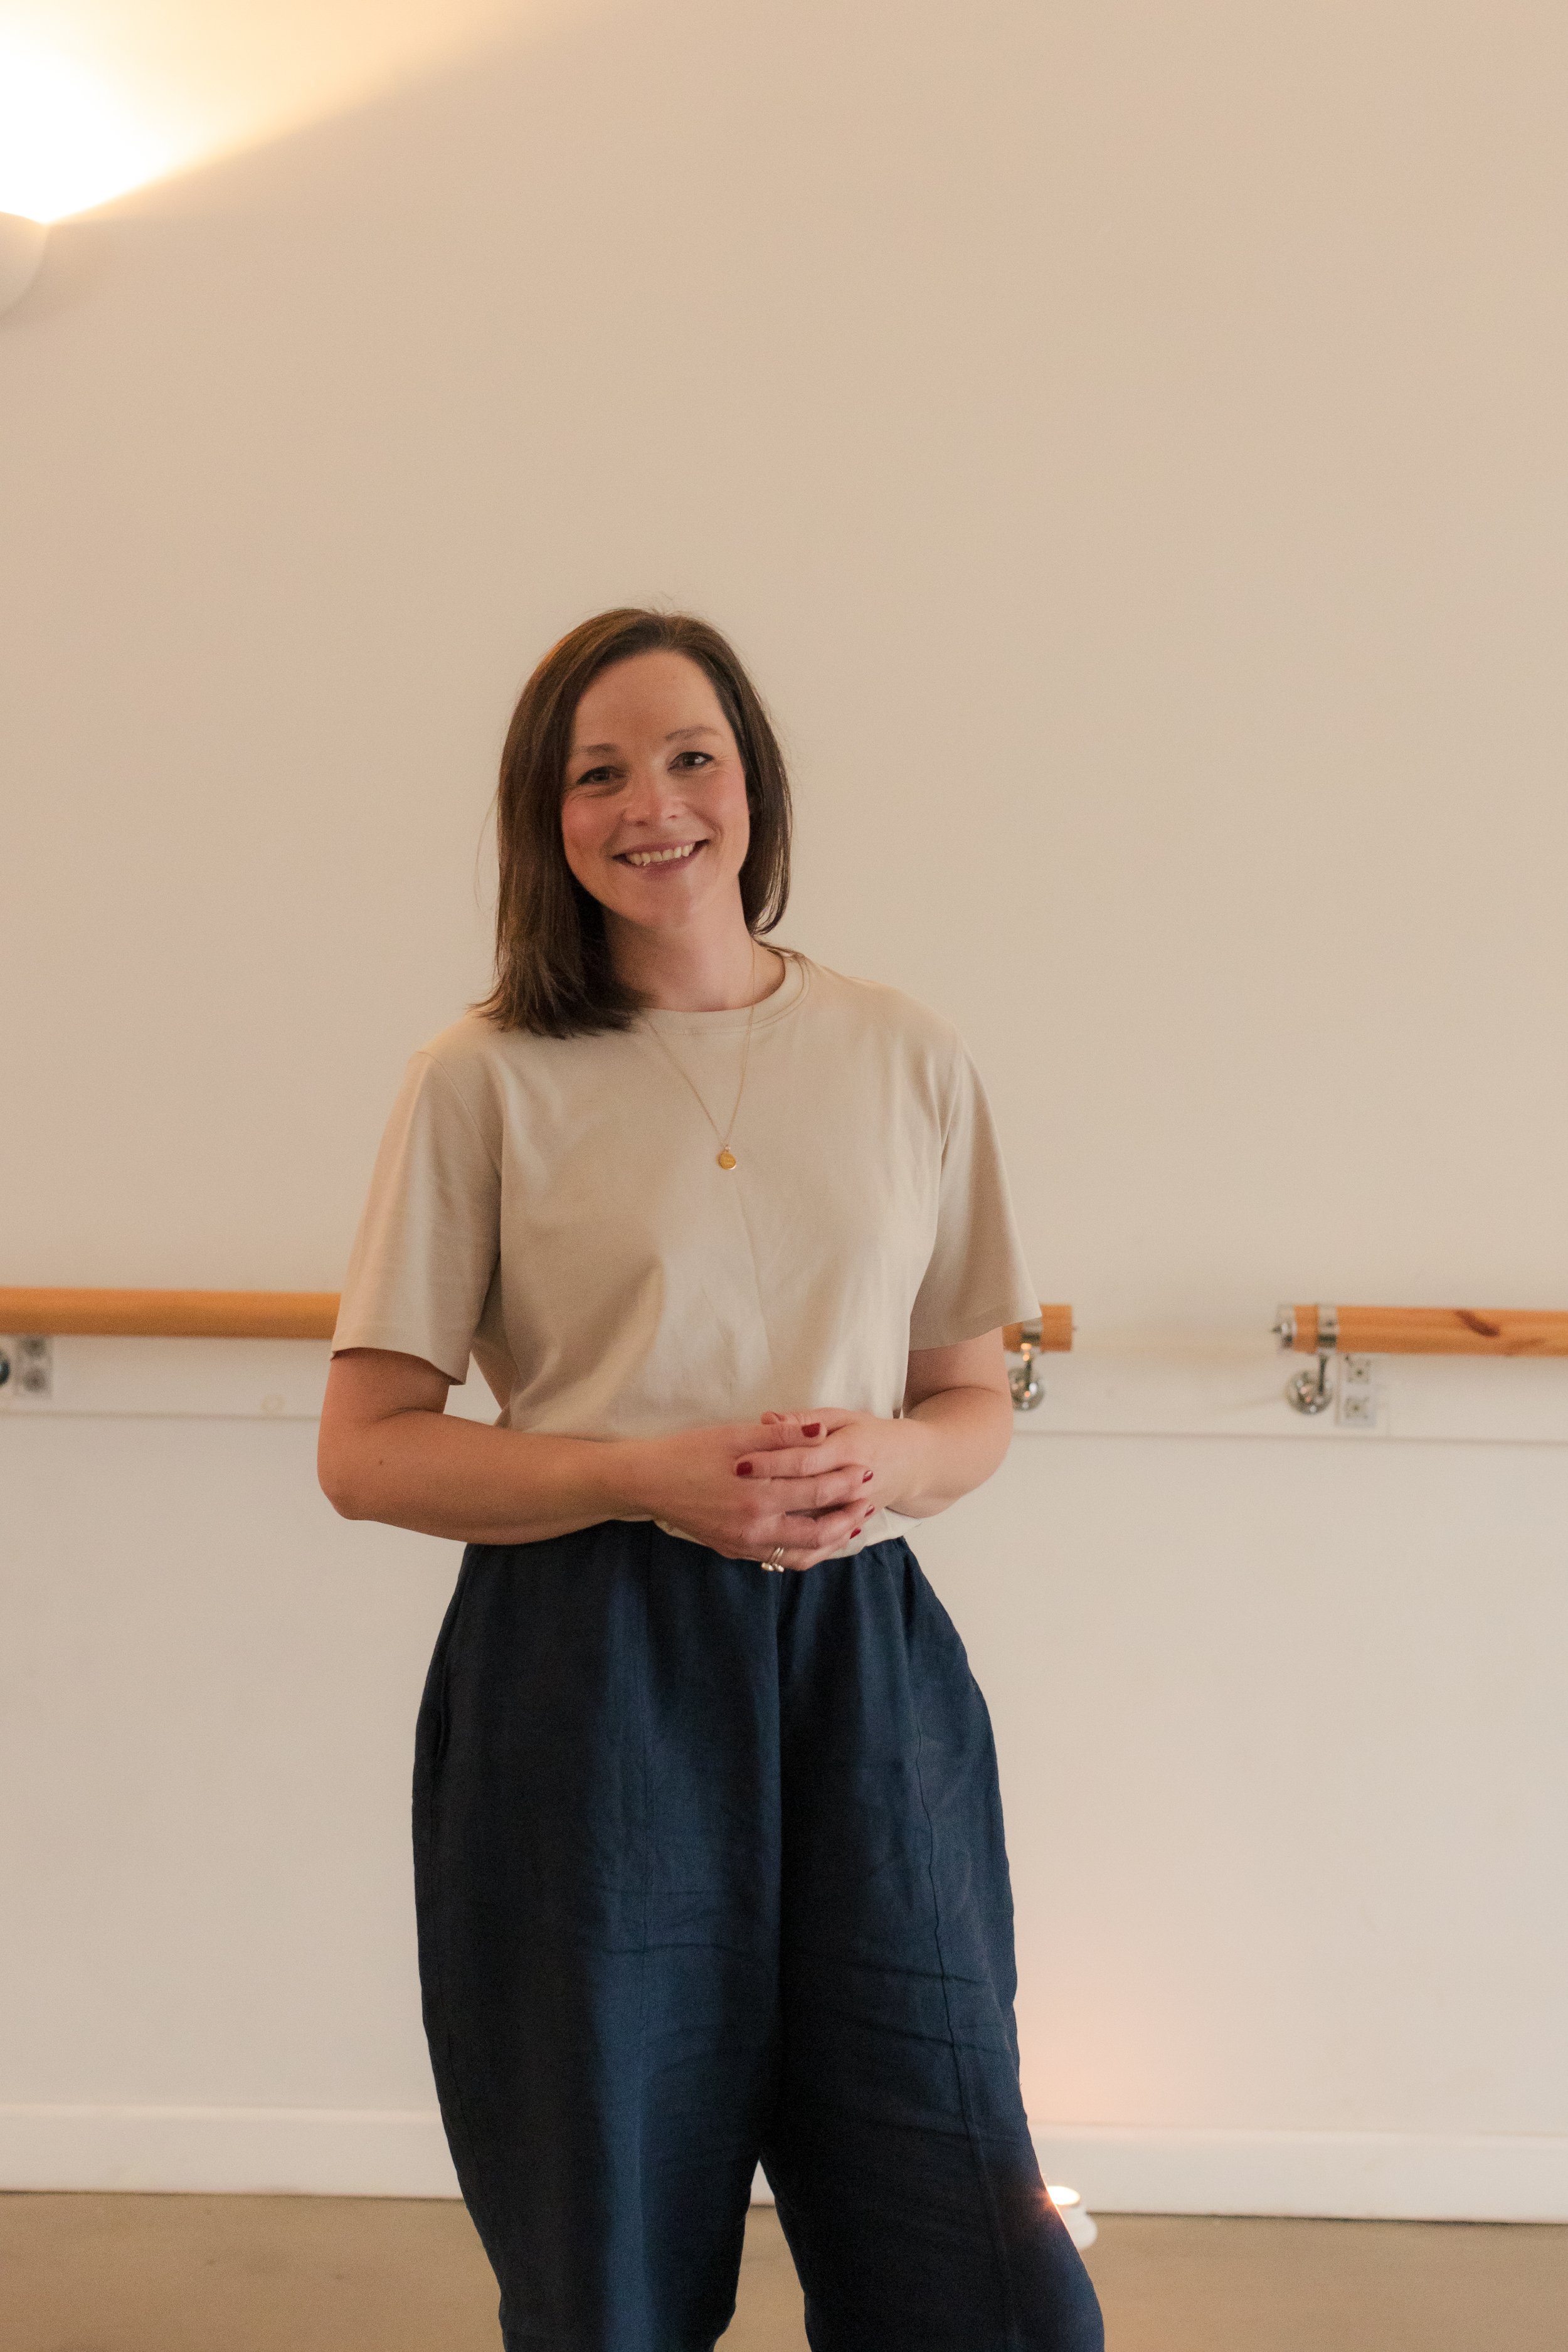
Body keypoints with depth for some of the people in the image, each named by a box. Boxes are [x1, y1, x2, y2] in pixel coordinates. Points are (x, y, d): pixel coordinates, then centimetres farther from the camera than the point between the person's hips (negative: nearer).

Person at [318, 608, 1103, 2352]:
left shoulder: (908, 1062, 7)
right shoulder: (486, 1083, 0)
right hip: (585, 1678, -2)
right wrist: (645, 1475, -14)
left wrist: (883, 1462, -9)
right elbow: (365, 1451, -1)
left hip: (859, 1663, 2)